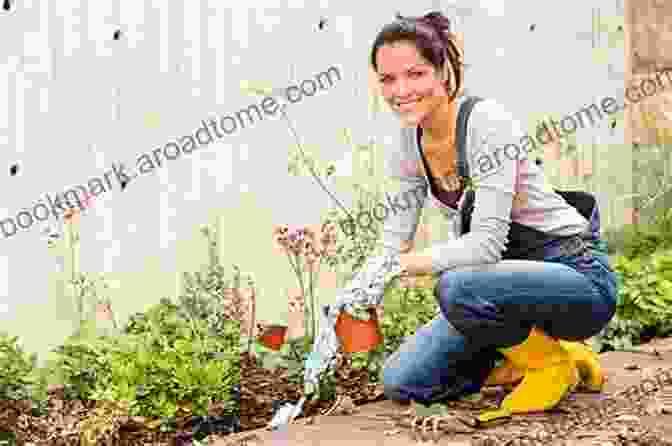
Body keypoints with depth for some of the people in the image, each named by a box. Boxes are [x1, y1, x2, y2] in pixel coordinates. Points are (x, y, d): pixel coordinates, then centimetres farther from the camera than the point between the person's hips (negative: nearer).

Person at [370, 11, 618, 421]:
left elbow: (487, 243, -28)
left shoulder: (488, 121, -22)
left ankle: (553, 362, -7)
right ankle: (525, 351, 14)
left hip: (580, 275, -7)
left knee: (455, 288, -36)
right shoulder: (409, 144, 0)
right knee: (401, 382, -4)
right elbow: (394, 241, 1)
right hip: (515, 279, 7)